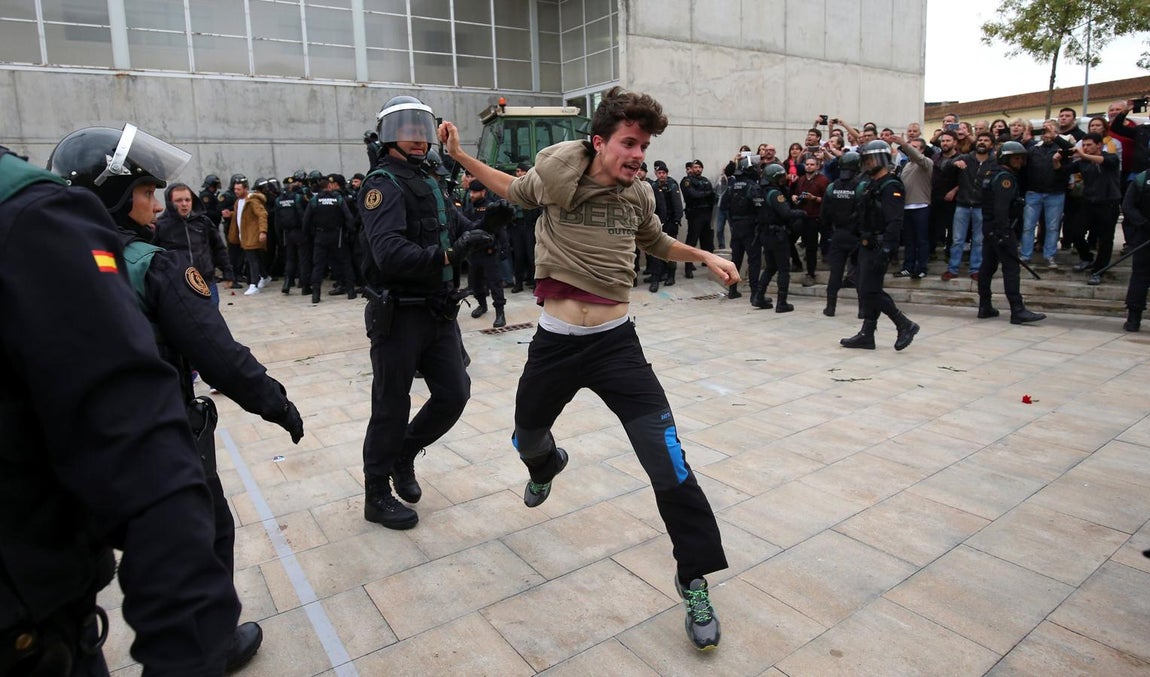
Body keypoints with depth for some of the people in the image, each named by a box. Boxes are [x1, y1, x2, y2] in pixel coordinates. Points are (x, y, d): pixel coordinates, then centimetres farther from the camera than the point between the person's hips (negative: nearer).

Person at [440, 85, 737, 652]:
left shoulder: (637, 195, 2)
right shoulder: (555, 173, -4)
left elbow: (657, 243, 23)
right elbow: (514, 191, 18)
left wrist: (705, 256, 9)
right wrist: (459, 156, 11)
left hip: (616, 343, 0)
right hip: (554, 343, 1)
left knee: (669, 466, -11)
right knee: (527, 439, 23)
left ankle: (694, 583, 7)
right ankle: (547, 465, 63)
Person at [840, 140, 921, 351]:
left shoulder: (891, 187, -14)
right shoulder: (872, 185, 16)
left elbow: (894, 223, -22)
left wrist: (885, 251, -28)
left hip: (879, 247, -10)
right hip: (867, 246, 10)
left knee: (871, 291, -9)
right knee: (866, 291, 10)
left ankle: (905, 326, 4)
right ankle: (867, 335, 16)